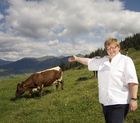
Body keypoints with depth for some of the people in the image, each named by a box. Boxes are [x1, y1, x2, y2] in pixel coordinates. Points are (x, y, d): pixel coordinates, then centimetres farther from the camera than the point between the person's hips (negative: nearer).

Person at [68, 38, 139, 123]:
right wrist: (77, 58, 34)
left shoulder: (126, 60, -7)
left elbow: (132, 81, -14)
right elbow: (90, 61, 27)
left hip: (119, 102, -7)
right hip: (105, 102, 7)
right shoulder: (103, 61, 12)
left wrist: (134, 99, -19)